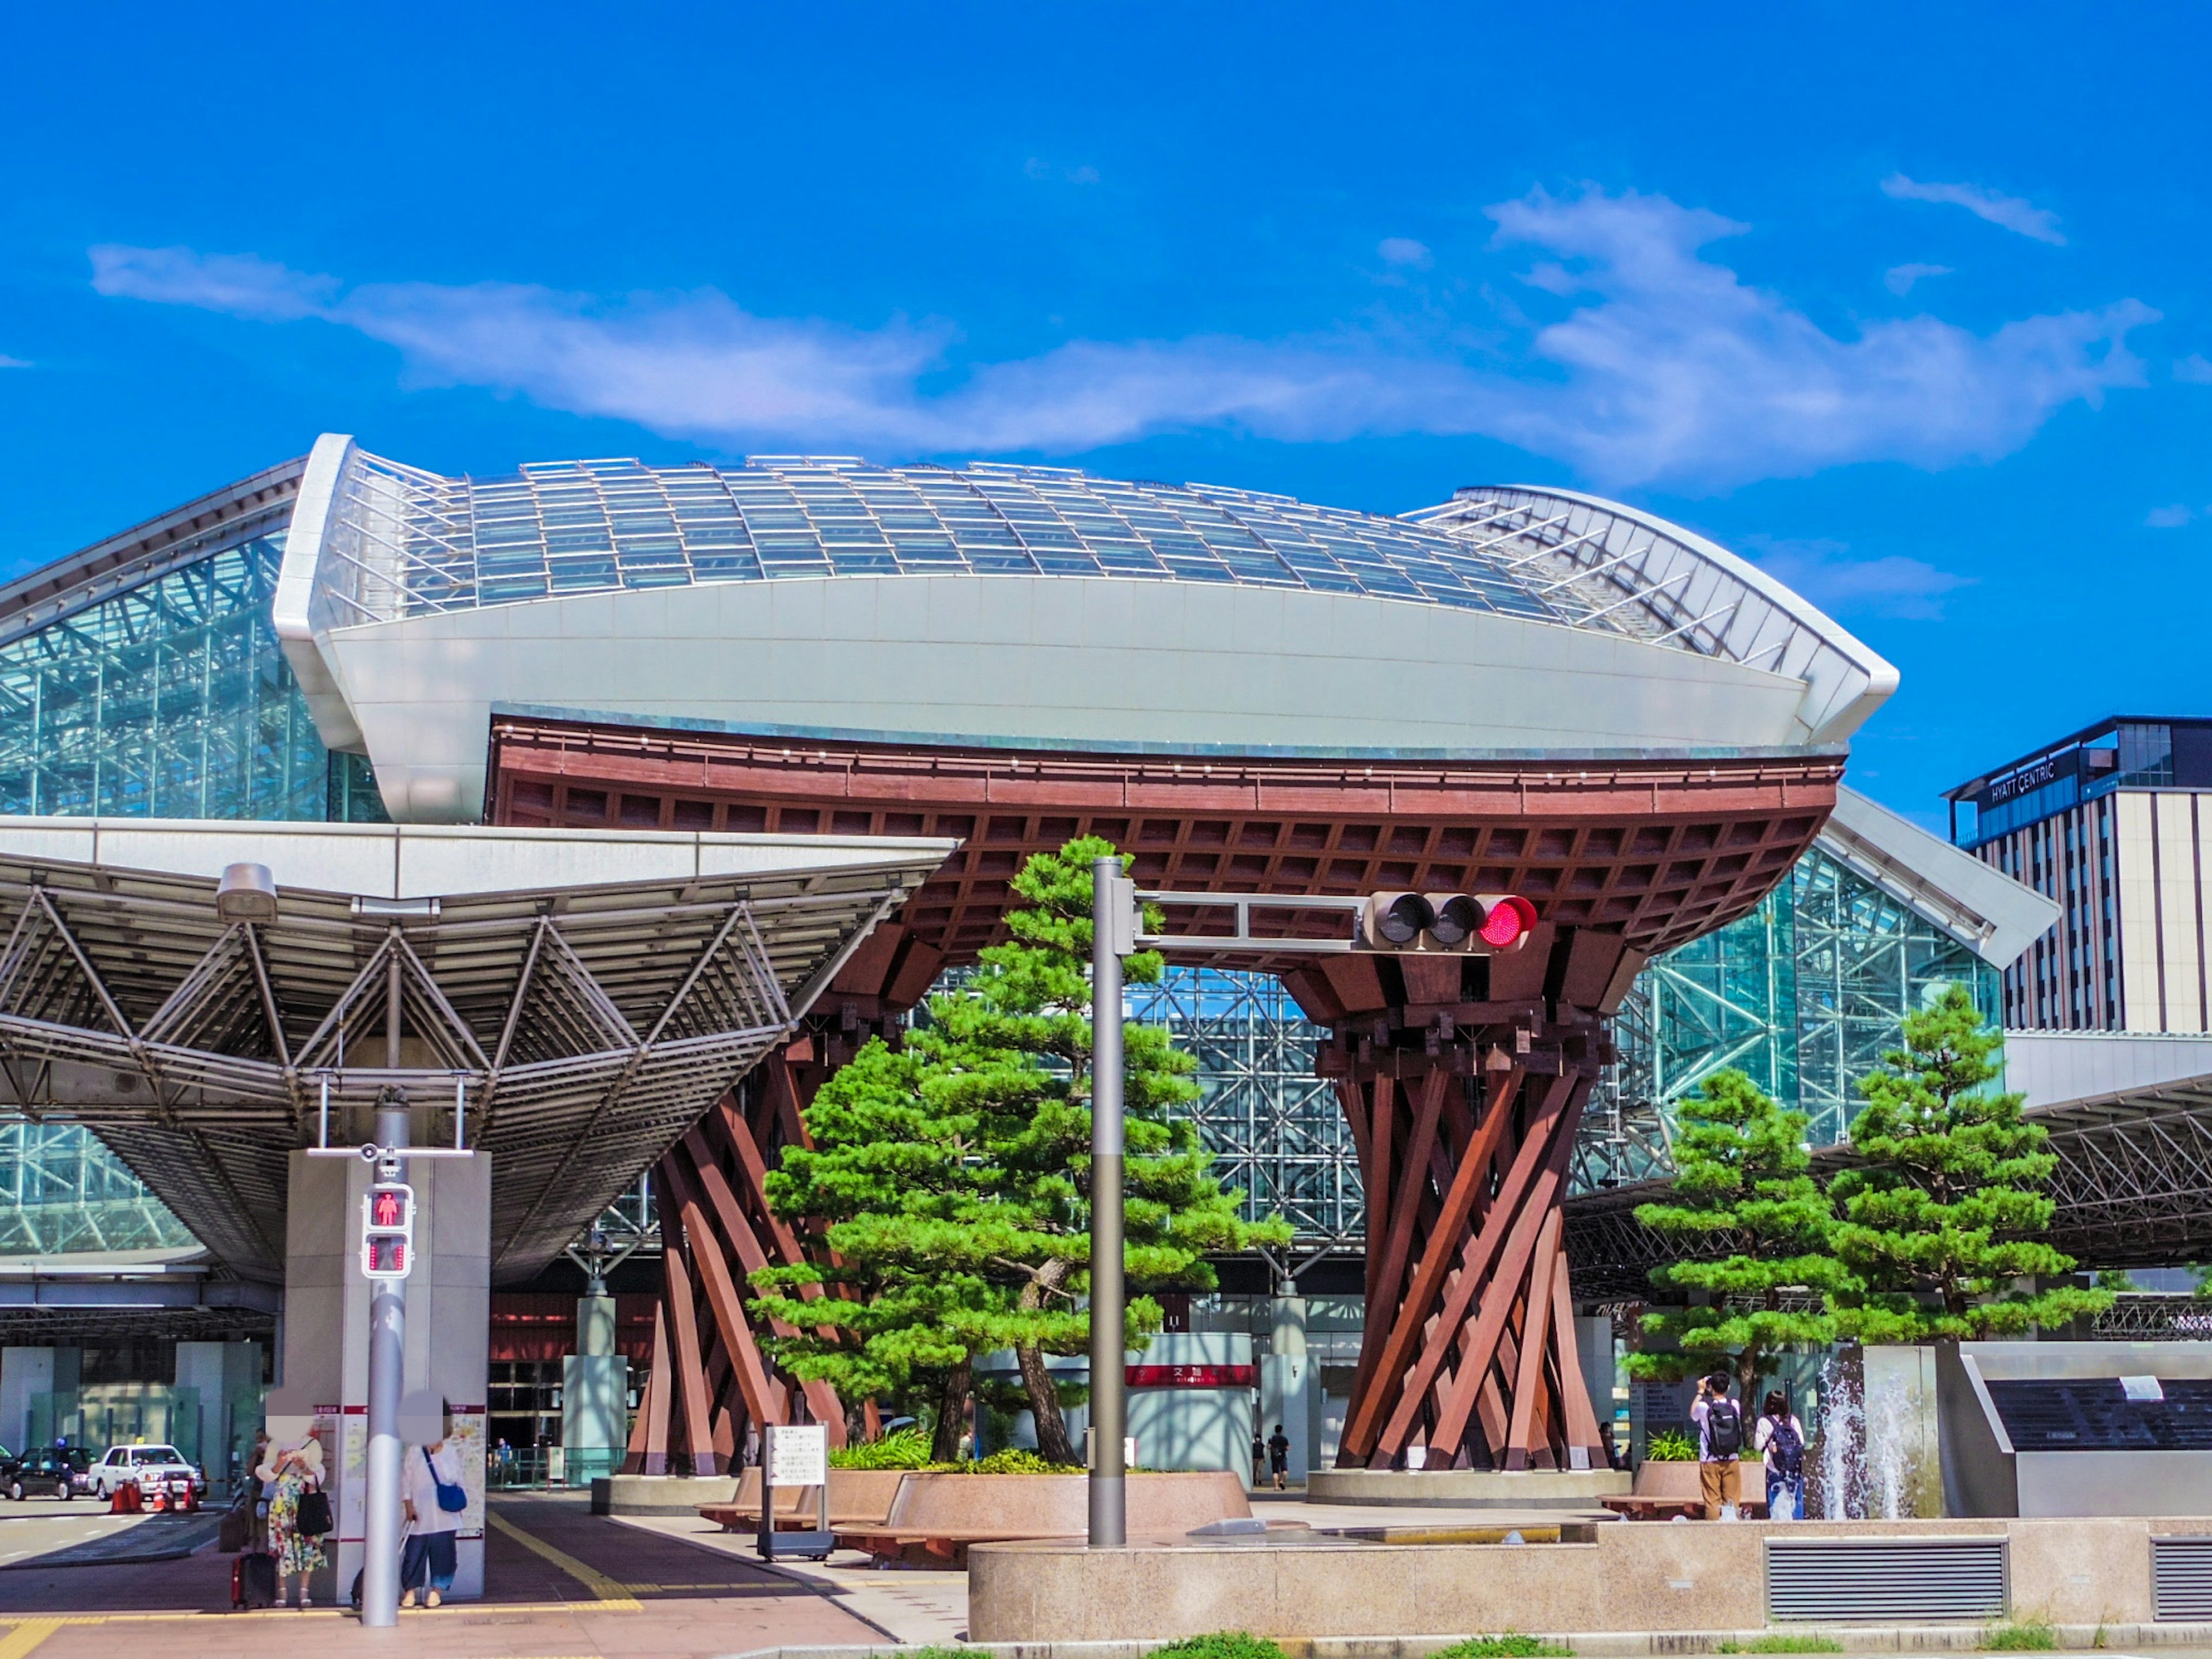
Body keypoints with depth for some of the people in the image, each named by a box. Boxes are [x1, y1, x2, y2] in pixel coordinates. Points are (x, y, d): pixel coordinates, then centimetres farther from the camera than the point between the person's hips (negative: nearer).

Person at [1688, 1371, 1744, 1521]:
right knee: (1732, 1501, 8)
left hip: (1710, 1462, -2)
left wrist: (1700, 1392, 17)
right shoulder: (1735, 1405, -3)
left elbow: (1693, 1415, 13)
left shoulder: (1704, 1406, -10)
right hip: (1732, 1460, 2)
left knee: (1712, 1501, 2)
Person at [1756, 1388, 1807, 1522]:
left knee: (1776, 1506, 1)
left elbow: (1759, 1445, -10)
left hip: (1775, 1471, -3)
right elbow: (1802, 1442, 2)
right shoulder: (1794, 1420, 3)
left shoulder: (1765, 1422, -7)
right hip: (1796, 1471, 3)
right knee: (1796, 1503, 9)